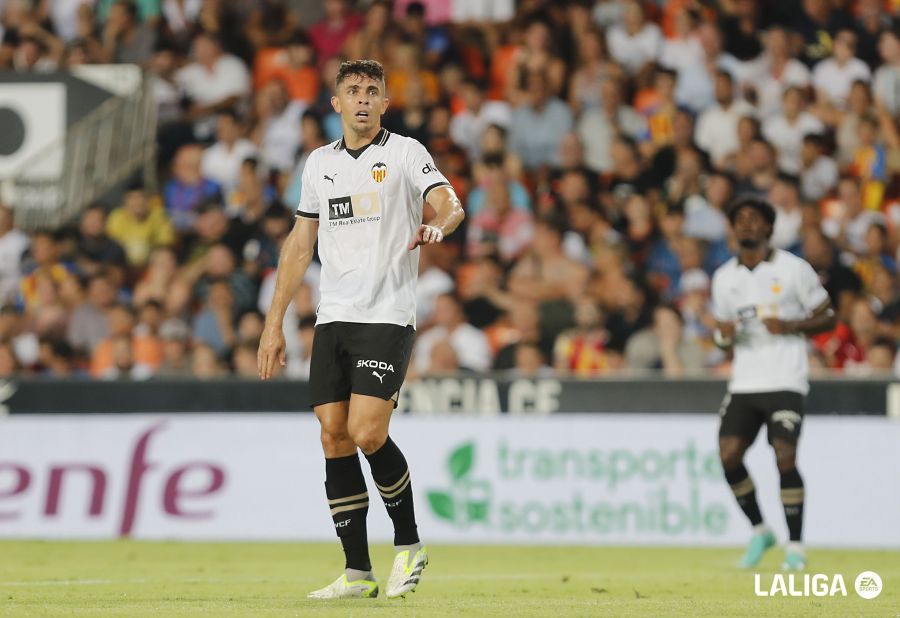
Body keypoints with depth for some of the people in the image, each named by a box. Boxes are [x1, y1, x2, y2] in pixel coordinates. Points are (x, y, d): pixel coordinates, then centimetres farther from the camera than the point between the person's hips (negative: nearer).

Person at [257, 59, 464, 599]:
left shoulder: (405, 153, 1)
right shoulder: (321, 162, 15)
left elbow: (449, 202, -15)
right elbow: (301, 242, 20)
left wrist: (438, 225, -39)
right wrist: (275, 322, 16)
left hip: (389, 316, -5)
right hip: (333, 317, 5)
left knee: (367, 434, -16)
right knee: (335, 439, -2)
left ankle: (409, 544, 5)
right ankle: (358, 572, 3)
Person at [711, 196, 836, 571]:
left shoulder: (794, 269, 0)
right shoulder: (724, 278, 12)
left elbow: (827, 318, 3)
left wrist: (790, 326, -13)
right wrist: (724, 333, -2)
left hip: (785, 381, -4)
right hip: (744, 382, 4)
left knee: (785, 459, -14)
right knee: (729, 455, -9)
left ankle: (795, 546, -3)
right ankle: (759, 531, 11)